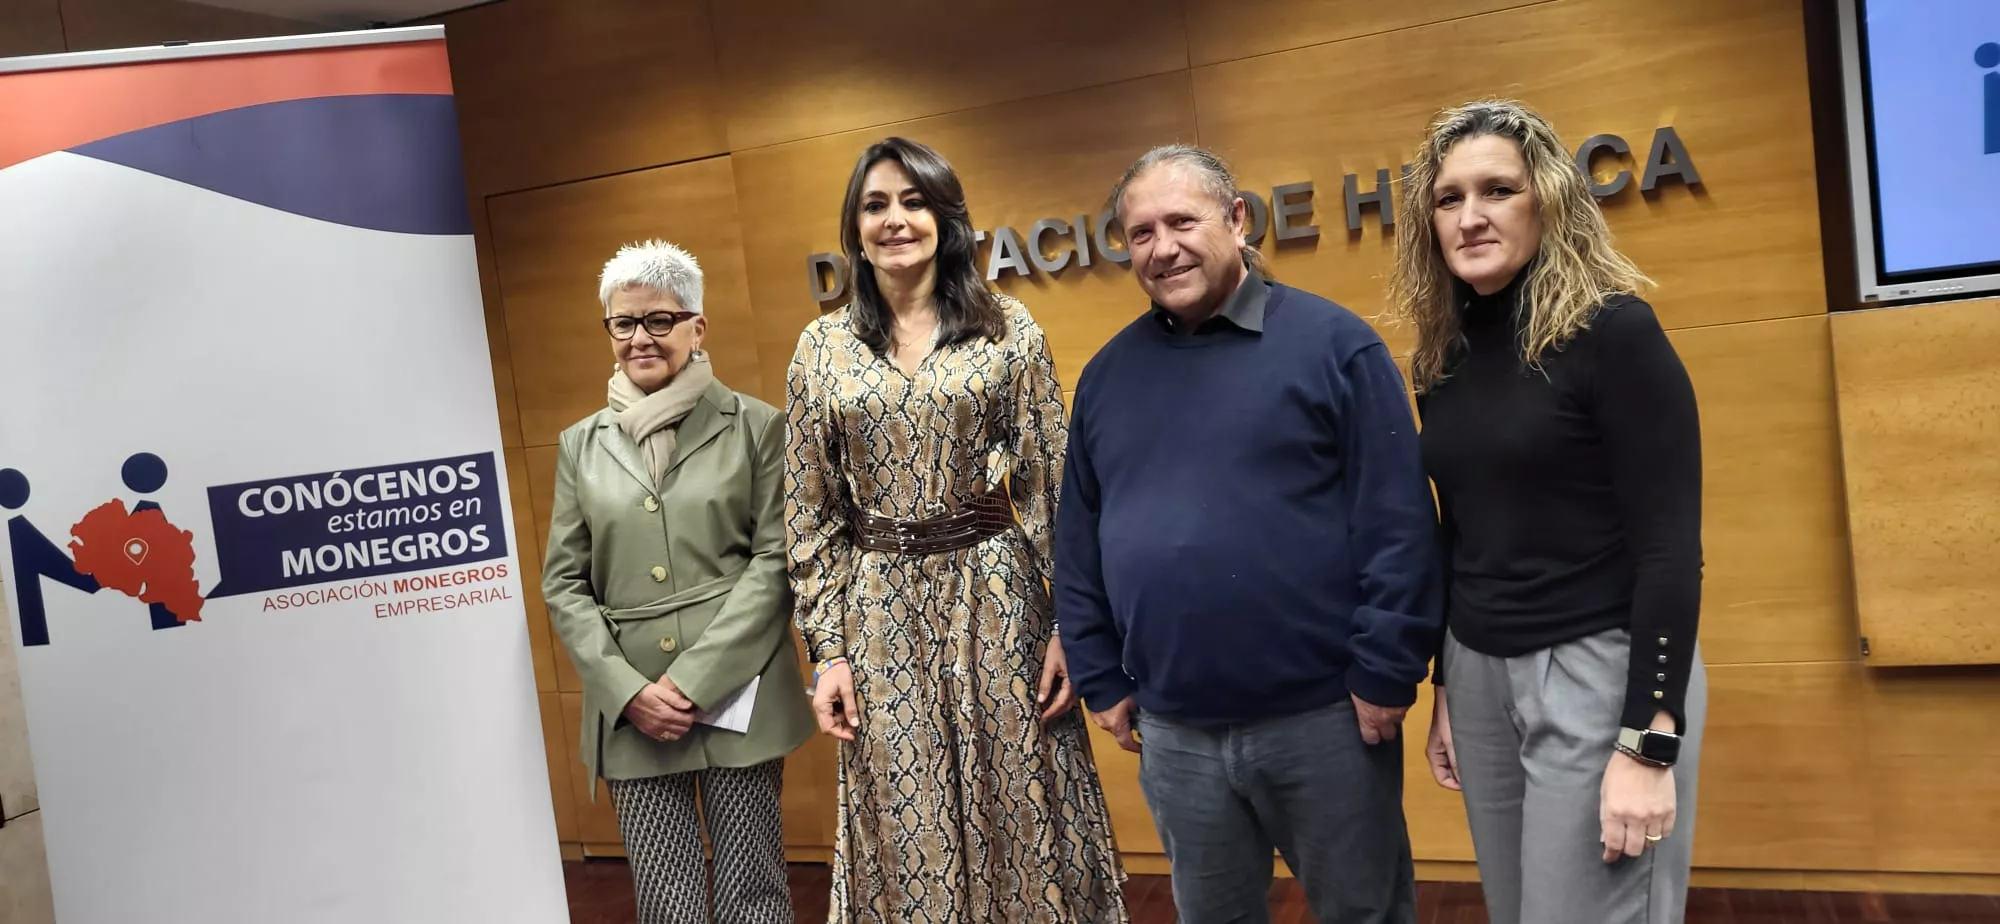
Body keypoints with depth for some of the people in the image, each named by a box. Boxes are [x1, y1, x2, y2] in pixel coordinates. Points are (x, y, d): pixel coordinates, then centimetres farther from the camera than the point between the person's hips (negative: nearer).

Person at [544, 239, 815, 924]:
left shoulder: (755, 426, 3)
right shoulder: (581, 446, 11)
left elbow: (776, 558, -3)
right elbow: (563, 584, 9)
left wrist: (695, 679, -10)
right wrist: (627, 688, -6)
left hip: (737, 693, -2)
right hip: (631, 706, 2)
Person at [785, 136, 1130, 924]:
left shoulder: (1007, 328, -1)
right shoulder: (821, 348, 3)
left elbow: (1053, 481, -2)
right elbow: (810, 513, 5)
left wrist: (1069, 621, -6)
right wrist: (828, 649, 1)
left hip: (997, 595, -1)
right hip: (881, 611, 2)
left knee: (1021, 817, 7)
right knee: (907, 836, 9)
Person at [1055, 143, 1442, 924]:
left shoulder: (1332, 343, -8)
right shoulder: (1108, 373, 5)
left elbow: (1397, 523, -10)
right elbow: (1078, 543, 10)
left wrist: (1386, 671, -11)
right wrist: (1102, 680, 8)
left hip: (1323, 715, -3)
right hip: (1173, 731, 4)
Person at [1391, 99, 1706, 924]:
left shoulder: (1611, 331, -13)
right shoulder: (1444, 356, 5)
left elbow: (1670, 546, -16)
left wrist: (1648, 743, -19)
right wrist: (1445, 689, 17)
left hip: (1599, 673, -6)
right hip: (1479, 673, 6)